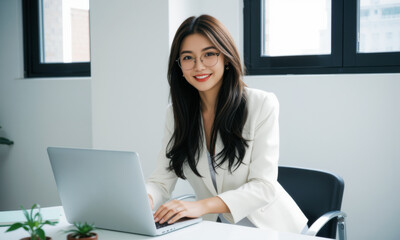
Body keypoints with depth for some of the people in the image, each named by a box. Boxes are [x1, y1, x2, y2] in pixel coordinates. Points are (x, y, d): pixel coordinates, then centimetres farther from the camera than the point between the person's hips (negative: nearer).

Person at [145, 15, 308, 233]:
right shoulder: (176, 113, 3)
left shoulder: (262, 105, -10)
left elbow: (264, 186, -16)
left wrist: (202, 205, -31)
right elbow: (161, 181, 0)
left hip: (274, 229, -3)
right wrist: (144, 198, -25)